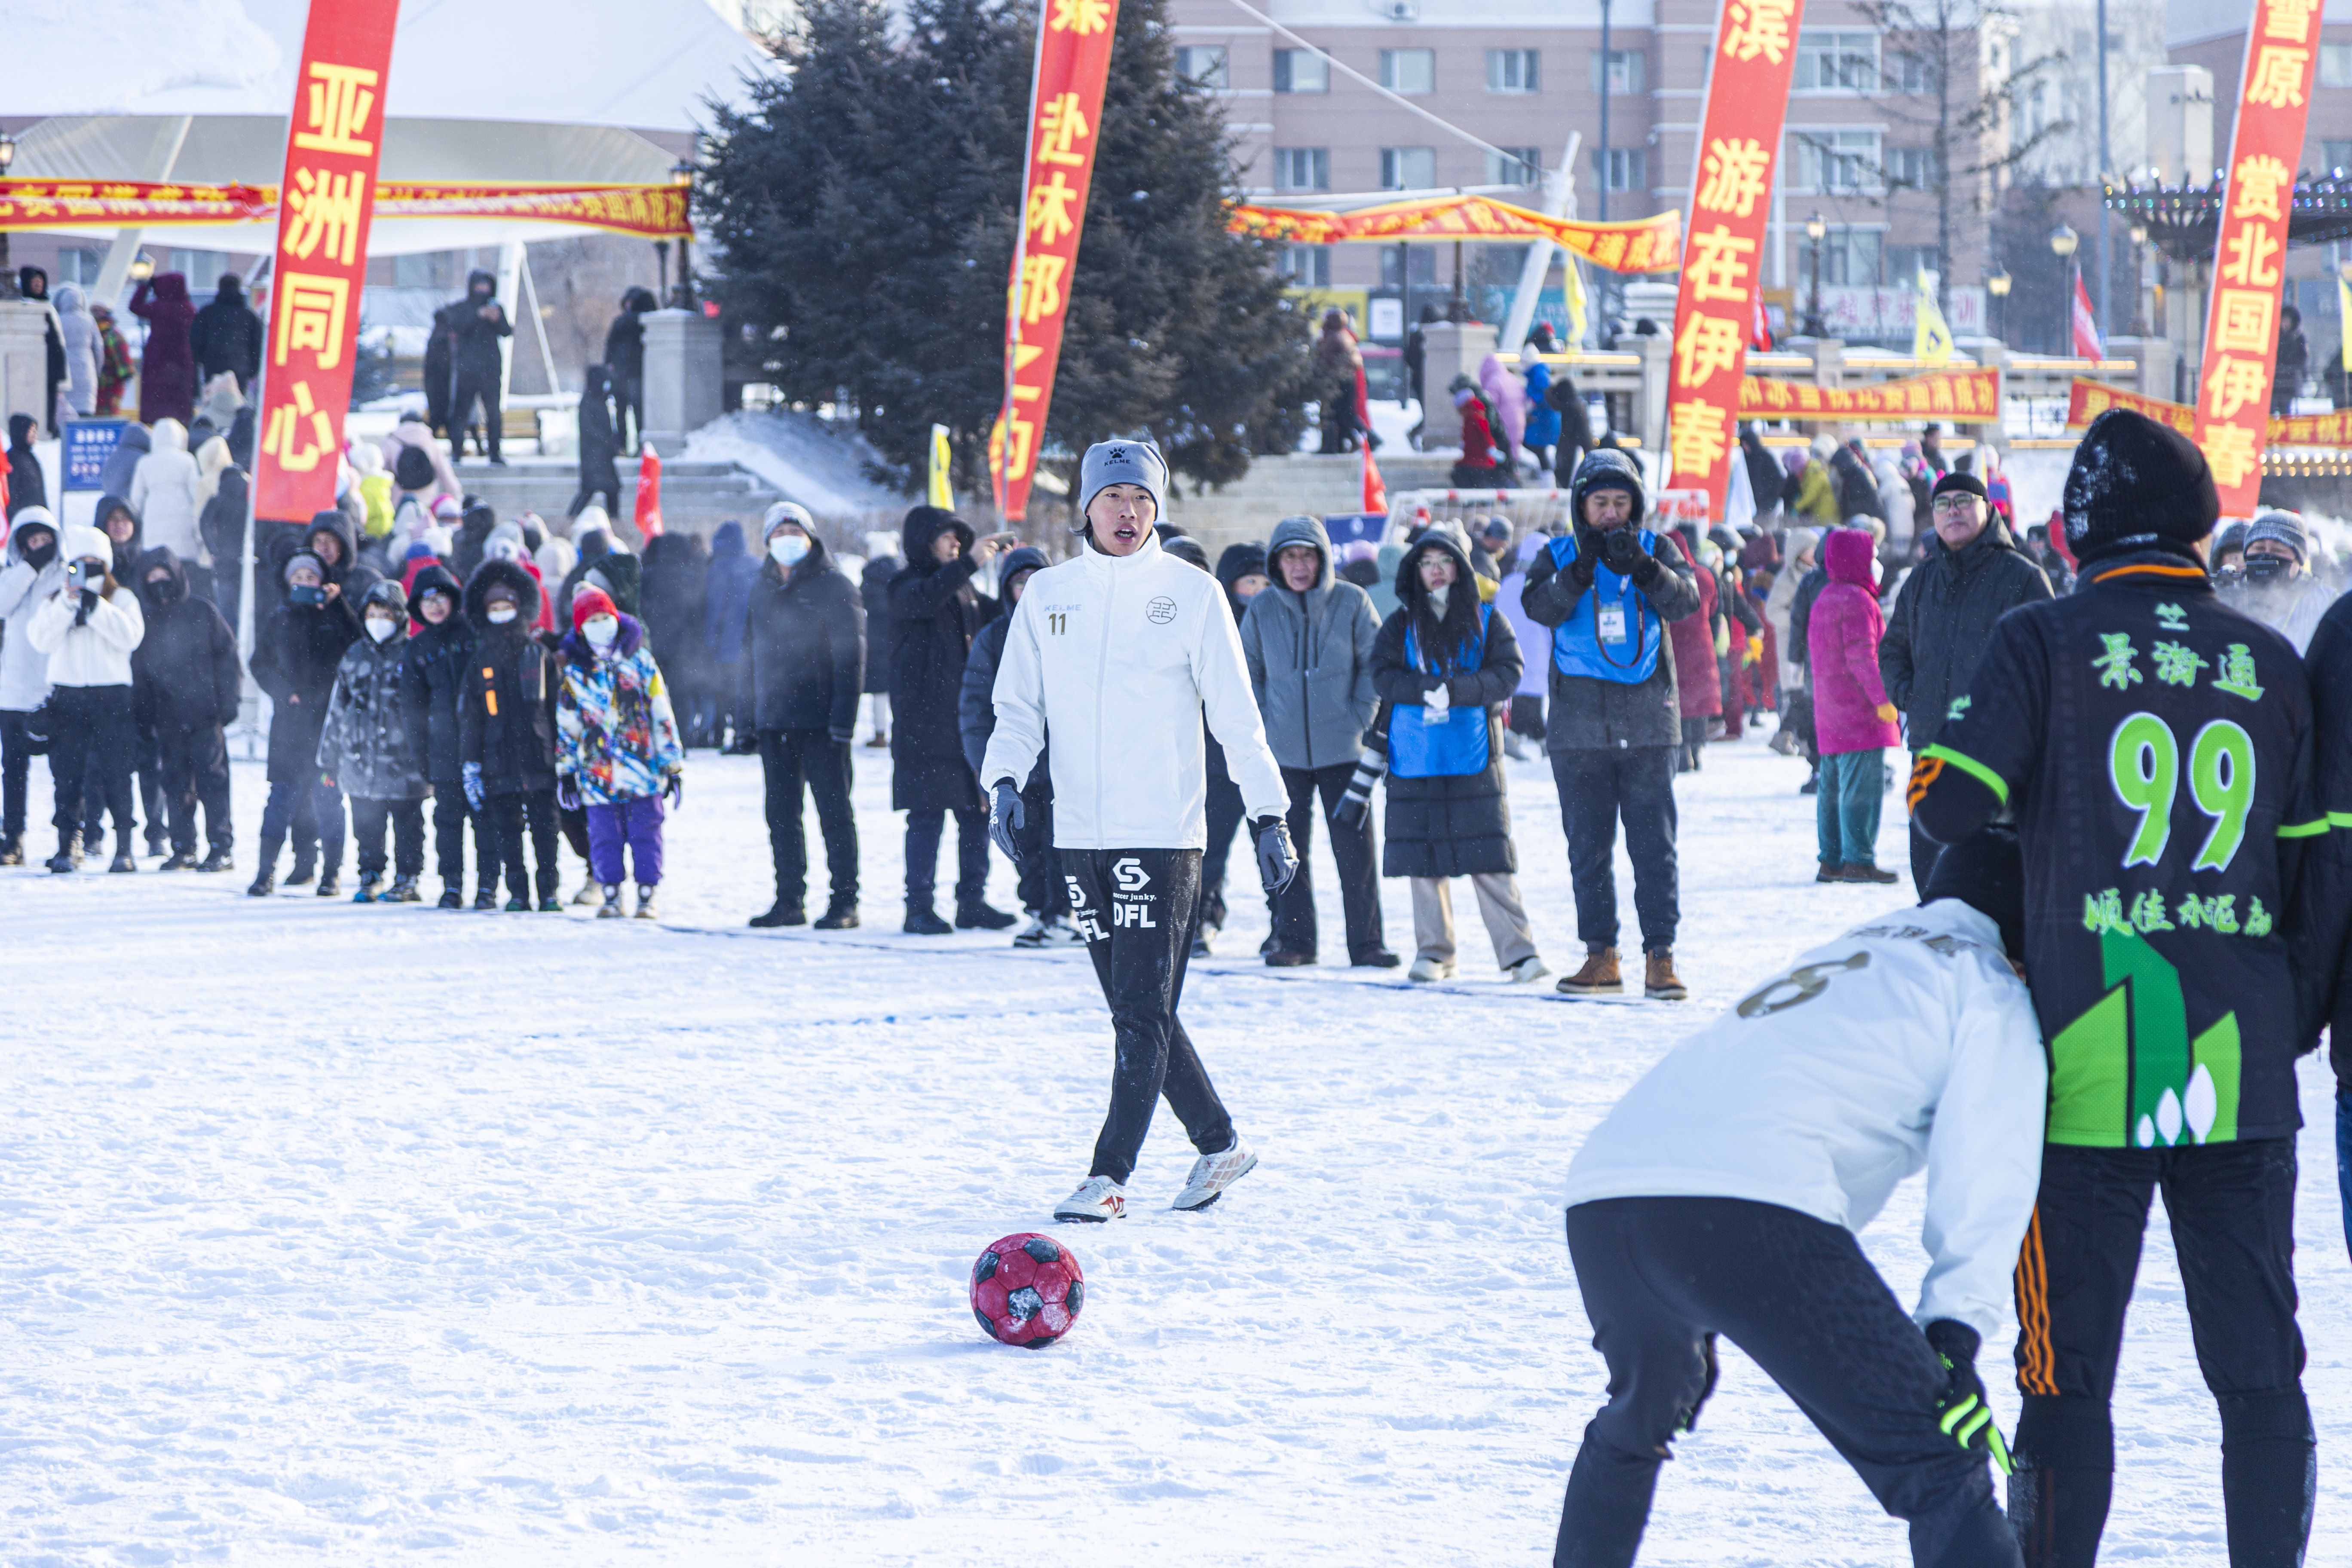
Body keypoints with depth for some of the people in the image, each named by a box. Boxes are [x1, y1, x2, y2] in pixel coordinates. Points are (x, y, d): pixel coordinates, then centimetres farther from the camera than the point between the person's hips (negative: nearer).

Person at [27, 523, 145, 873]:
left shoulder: (121, 598, 9)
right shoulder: (55, 602, 14)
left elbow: (130, 635, -9)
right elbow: (41, 640, -2)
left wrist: (95, 606, -12)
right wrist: (67, 604, -12)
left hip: (111, 696, -2)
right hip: (67, 695, 2)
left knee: (115, 772, -5)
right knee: (67, 773, -3)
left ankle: (124, 848, 0)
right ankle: (66, 847, 0)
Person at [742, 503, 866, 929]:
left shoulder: (833, 587, -3)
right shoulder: (762, 590, 14)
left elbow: (850, 656, -8)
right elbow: (751, 654, 19)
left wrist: (844, 716, -16)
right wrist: (745, 716, 13)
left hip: (819, 720, -6)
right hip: (773, 722, 6)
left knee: (834, 810, -3)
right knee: (781, 813, 8)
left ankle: (844, 902, -1)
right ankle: (789, 900, 14)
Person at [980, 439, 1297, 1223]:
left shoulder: (1191, 593, -1)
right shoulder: (1046, 596, 8)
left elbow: (1236, 714, 2)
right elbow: (1019, 705, 10)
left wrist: (1268, 814, 0)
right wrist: (1005, 779, -9)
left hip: (1163, 836, -4)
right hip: (1080, 836, 4)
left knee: (1143, 1015, -10)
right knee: (1135, 1013, 10)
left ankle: (1109, 1176, -10)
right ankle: (1219, 1144, 24)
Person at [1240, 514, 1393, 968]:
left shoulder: (1351, 603, -3)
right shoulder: (1262, 610, 2)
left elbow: (1374, 664, 4)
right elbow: (1249, 673, 13)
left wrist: (1359, 717, -4)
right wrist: (1259, 725, 4)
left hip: (1341, 747, -2)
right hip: (1284, 750, 2)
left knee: (1355, 845, -1)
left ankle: (1366, 941, 5)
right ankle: (1293, 938, 14)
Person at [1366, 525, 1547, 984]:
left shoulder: (1486, 621, 7)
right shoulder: (1400, 626, 10)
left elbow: (1508, 672, -4)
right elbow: (1383, 677, -2)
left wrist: (1455, 692, -17)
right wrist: (1428, 690, -17)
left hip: (1473, 756, -2)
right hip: (1415, 757, 2)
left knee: (1489, 858, -7)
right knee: (1424, 858, 2)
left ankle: (1518, 952, -7)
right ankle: (1433, 953, 10)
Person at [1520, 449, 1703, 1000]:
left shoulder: (1657, 550, 7)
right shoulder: (1558, 556, 7)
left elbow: (1685, 601, -9)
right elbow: (1540, 607, -11)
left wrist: (1642, 567, -24)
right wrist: (1582, 570, -25)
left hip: (1648, 722, -1)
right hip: (1578, 726, 1)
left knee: (1654, 843, -4)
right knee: (1588, 846, 5)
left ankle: (1660, 957, -3)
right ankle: (1600, 954, 13)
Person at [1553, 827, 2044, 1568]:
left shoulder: (1847, 952, 37)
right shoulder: (1991, 992, 15)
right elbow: (1982, 1169, 2)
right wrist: (1955, 1334, -3)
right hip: (1748, 1210, -8)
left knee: (1639, 1418, 36)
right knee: (1936, 1469, -8)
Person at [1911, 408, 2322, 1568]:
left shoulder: (2043, 644, -3)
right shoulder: (2270, 667, 7)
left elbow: (1948, 798, -10)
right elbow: (2324, 863, 9)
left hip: (2089, 1072, -3)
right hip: (2242, 1077, 3)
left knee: (2069, 1374, 4)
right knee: (2258, 1368, 9)